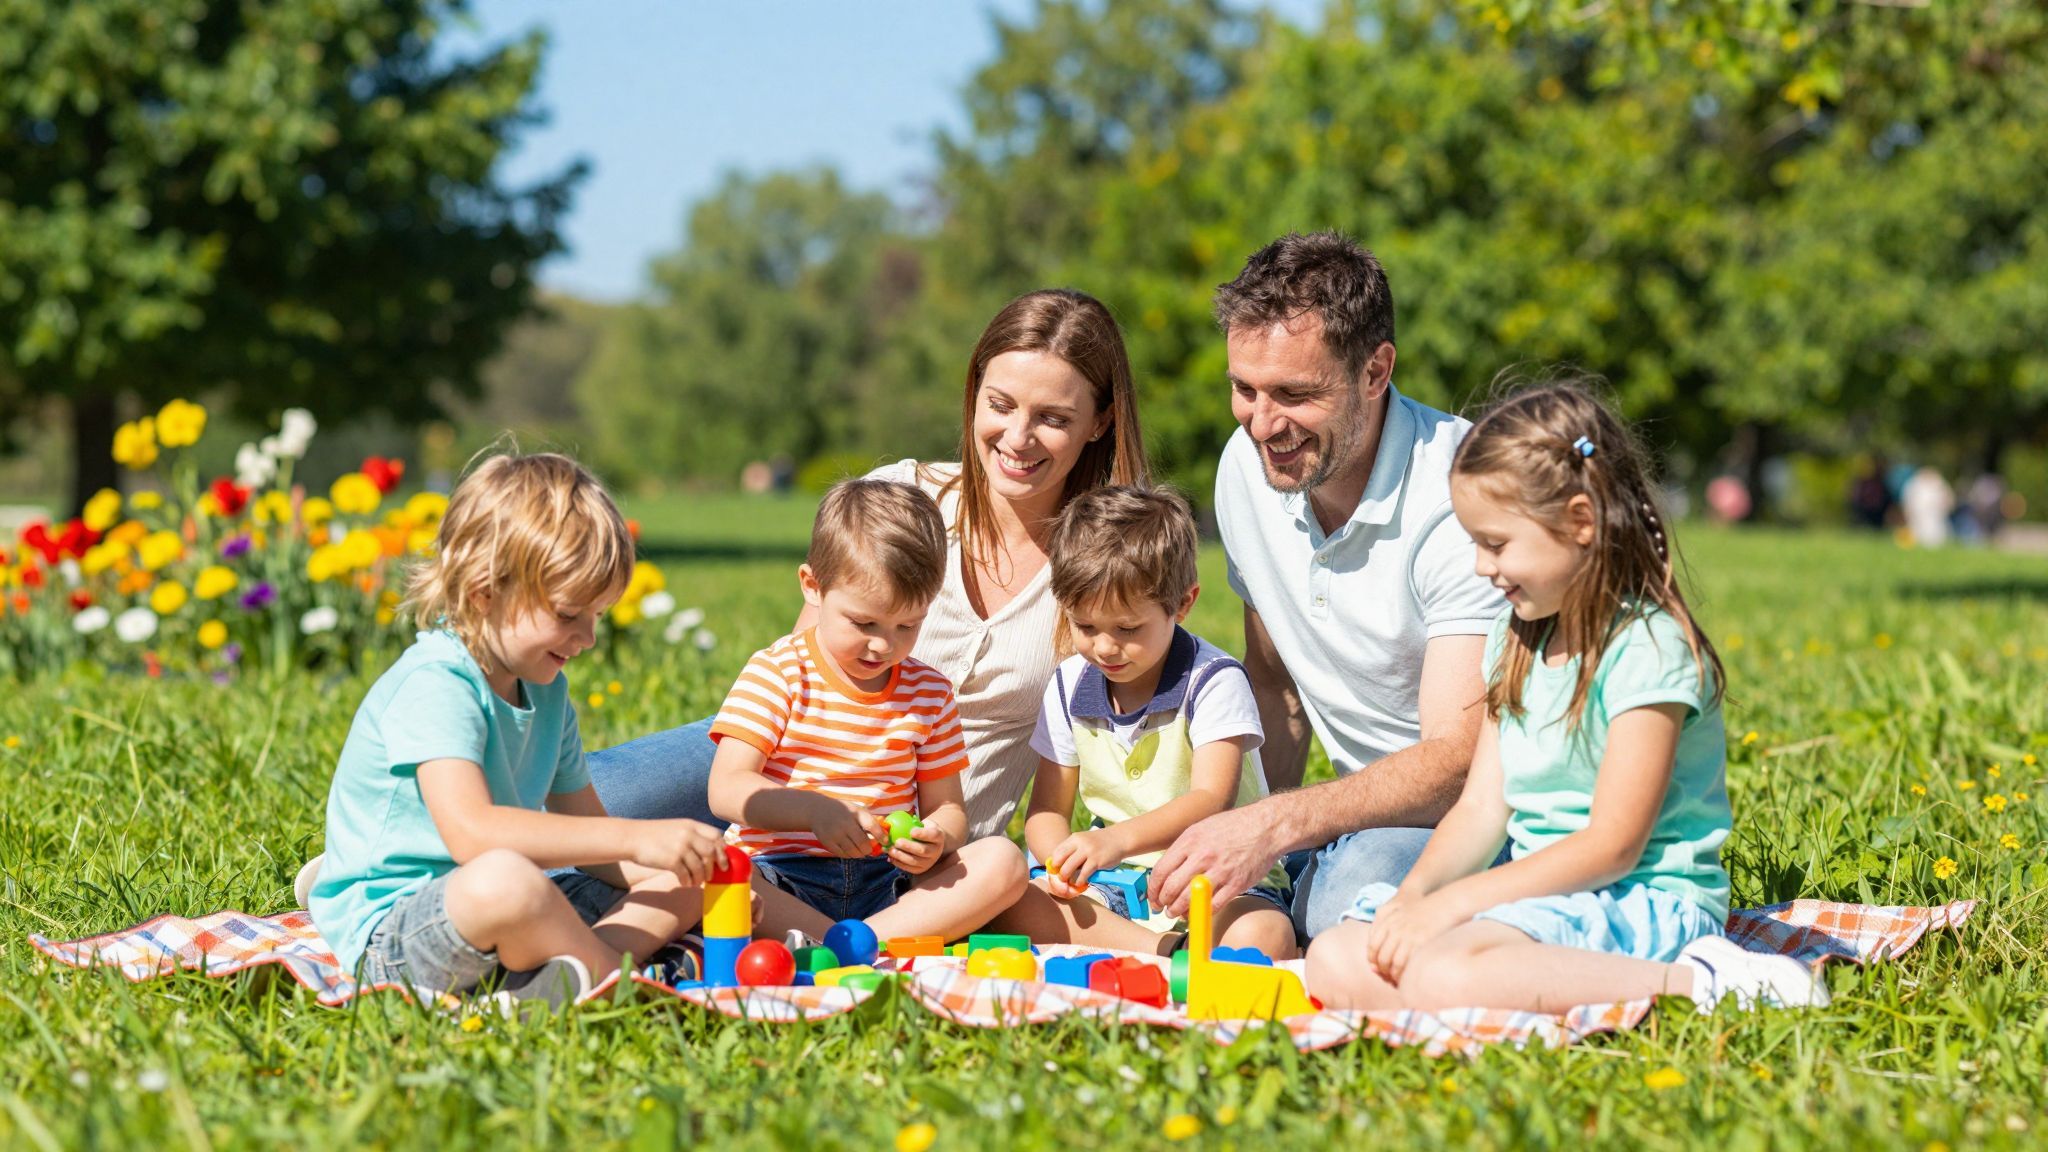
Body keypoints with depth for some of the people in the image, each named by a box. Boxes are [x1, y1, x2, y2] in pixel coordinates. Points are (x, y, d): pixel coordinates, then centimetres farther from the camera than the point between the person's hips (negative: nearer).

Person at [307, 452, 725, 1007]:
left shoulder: (546, 690, 12)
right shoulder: (434, 685, -19)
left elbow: (584, 830, 16)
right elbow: (472, 832, -34)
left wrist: (680, 865, -5)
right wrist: (637, 837, -35)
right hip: (388, 935, -10)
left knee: (682, 889, 6)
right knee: (502, 882, -41)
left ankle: (574, 975, -20)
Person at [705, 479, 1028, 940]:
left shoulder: (929, 691, 11)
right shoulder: (776, 674, -1)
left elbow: (946, 806, 13)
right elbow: (726, 789, -10)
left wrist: (937, 839, -12)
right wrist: (815, 811, -27)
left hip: (887, 886, 4)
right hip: (780, 882, -4)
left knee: (1004, 862, -20)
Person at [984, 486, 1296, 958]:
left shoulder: (1213, 681, -11)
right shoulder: (1069, 687, 5)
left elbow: (1211, 800, -24)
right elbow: (1048, 809, 9)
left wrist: (1119, 839, -42)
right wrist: (1060, 859, -16)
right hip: (1112, 887, 5)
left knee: (1264, 936, -37)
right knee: (1005, 905, -23)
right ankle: (1172, 953, -28)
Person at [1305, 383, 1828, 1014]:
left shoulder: (1648, 648, -13)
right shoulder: (1517, 640, 14)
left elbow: (1611, 846, -18)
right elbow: (1481, 807, 12)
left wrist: (1454, 902, -19)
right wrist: (1415, 892, -8)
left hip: (1648, 901, -9)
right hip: (1545, 893, 9)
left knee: (1443, 979, -35)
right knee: (1336, 963, -8)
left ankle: (1698, 983, -22)